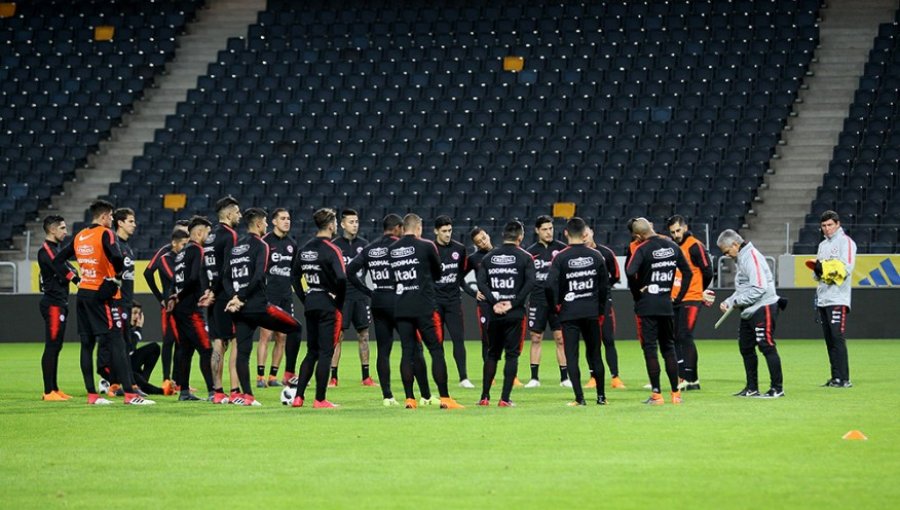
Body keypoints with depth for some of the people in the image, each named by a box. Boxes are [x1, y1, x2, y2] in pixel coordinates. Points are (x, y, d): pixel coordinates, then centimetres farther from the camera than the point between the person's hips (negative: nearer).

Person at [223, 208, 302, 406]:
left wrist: (234, 298, -4)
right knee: (295, 328, 9)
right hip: (258, 306, -7)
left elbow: (226, 278, 8)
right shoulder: (260, 246, -6)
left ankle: (247, 395, 3)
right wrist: (240, 298, -12)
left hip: (240, 308, 7)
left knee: (243, 350, 6)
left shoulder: (236, 247, 15)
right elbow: (258, 277, -18)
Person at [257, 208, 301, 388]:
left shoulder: (292, 243, 13)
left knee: (282, 337, 5)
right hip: (269, 293, -6)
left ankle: (273, 376, 11)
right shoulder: (265, 242, -6)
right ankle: (260, 376, -8)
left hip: (286, 295, 6)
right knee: (266, 334, -10)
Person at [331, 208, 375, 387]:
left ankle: (366, 377, 10)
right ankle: (333, 377, -1)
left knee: (364, 335, 5)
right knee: (337, 335, -4)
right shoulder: (335, 245, 1)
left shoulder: (364, 245, 9)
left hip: (361, 296, 3)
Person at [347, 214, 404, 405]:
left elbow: (350, 271, 7)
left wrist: (368, 292, 9)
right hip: (396, 300, -5)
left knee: (383, 350, 7)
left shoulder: (370, 248, 11)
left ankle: (387, 395, 5)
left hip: (377, 301, 5)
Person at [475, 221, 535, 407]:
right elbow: (529, 283, -13)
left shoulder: (489, 257, 8)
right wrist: (513, 303, -11)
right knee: (512, 355, 2)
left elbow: (481, 282, -2)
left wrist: (494, 303, -6)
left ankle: (485, 397, 11)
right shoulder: (525, 257, -2)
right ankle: (505, 398, -3)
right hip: (515, 314, -3)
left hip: (495, 314, 3)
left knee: (492, 354, 14)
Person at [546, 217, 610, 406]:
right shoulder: (595, 256, 1)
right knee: (595, 355, 13)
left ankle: (579, 398, -4)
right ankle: (601, 396, 16)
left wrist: (554, 306, 1)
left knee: (571, 356, 1)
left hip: (569, 313, -3)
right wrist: (601, 310, 16)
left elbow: (551, 284, -15)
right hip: (591, 312, 3)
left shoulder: (561, 258, -8)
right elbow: (605, 284, 6)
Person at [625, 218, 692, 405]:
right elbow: (688, 272, 10)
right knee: (669, 348, 13)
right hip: (667, 305, 5)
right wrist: (679, 297, 13)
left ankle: (656, 394, -4)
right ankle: (676, 393, 13)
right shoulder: (672, 246, 6)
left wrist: (636, 292, -11)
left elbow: (630, 272, -27)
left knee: (650, 348, -1)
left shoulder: (642, 249, -12)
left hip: (647, 305, -5)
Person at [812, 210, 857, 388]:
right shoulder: (823, 245, 22)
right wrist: (817, 270, -1)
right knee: (829, 339, 6)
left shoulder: (845, 242, -2)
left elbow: (846, 268, -14)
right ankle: (835, 378, 8)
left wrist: (825, 267, -16)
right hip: (822, 298, 8)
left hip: (838, 298, -8)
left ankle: (843, 378, -16)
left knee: (837, 337, -13)